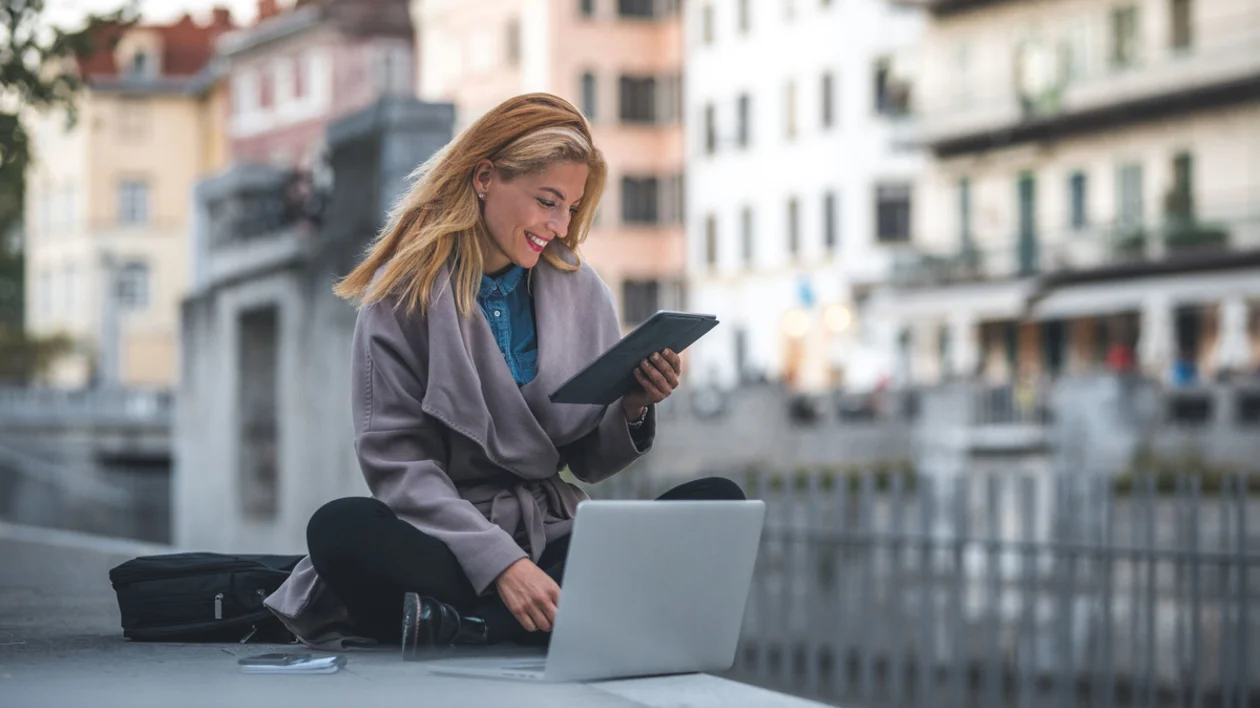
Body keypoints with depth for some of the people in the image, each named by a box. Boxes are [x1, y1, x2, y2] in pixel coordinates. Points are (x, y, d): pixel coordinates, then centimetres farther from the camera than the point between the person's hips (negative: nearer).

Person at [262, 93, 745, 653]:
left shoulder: (583, 293, 11)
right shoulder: (405, 292, -1)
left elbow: (591, 464, 14)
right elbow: (396, 461, -10)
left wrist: (633, 412, -9)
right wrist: (501, 563, -23)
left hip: (556, 540, 4)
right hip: (447, 542, -4)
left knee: (718, 501, -20)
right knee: (341, 529, -33)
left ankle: (467, 624, -31)